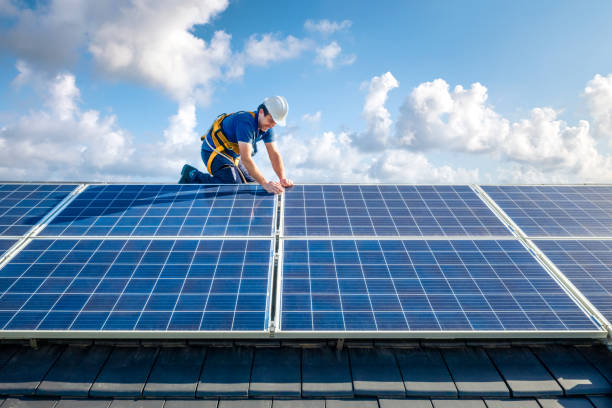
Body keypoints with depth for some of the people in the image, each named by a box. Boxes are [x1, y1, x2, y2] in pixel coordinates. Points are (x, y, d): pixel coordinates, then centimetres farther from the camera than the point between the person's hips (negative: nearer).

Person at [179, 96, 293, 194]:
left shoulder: (267, 127, -5)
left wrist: (283, 178, -21)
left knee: (251, 182, 9)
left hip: (231, 154, 9)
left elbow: (274, 154, -7)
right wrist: (265, 183, -40)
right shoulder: (246, 122, -32)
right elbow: (246, 158, -38)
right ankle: (192, 175, -6)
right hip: (214, 152, -9)